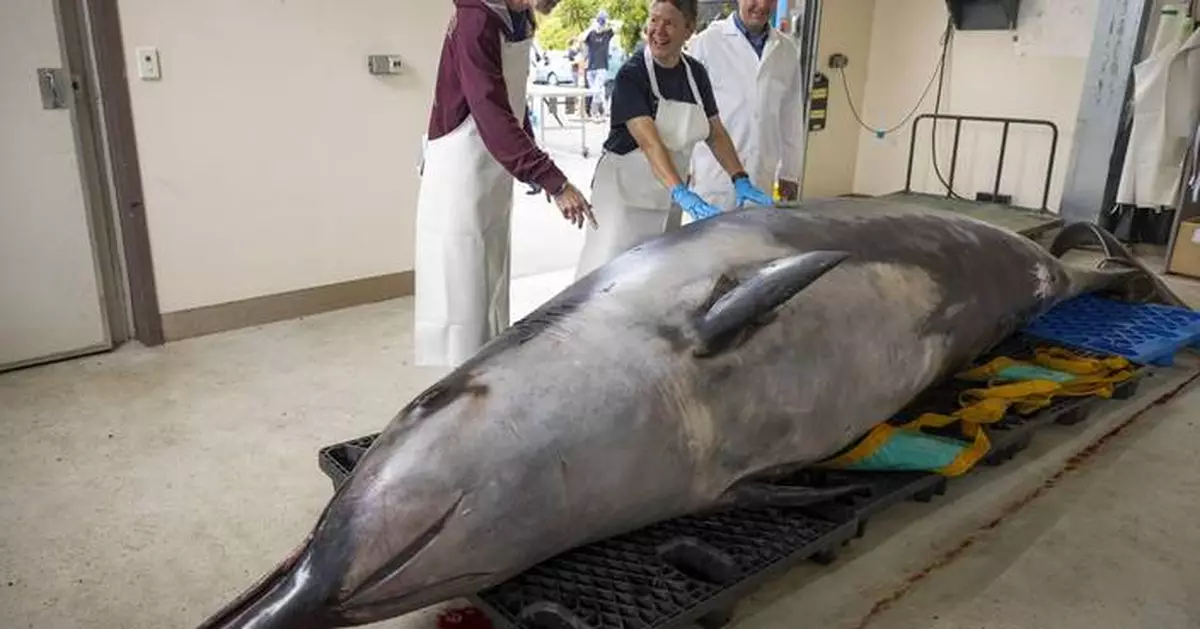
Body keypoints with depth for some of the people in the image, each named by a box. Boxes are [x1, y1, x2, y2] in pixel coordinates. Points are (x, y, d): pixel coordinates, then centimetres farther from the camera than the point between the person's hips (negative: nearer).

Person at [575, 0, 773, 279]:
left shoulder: (696, 73, 3)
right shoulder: (632, 74, -15)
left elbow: (716, 133, 7)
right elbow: (649, 140, -28)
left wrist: (741, 181, -7)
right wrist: (681, 192, -40)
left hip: (667, 194, 6)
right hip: (625, 190, -6)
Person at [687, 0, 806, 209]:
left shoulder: (788, 50, 8)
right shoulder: (706, 42, -4)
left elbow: (791, 118, 12)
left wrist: (790, 172, 12)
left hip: (760, 180, 4)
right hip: (712, 177, -3)